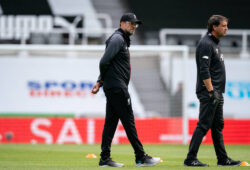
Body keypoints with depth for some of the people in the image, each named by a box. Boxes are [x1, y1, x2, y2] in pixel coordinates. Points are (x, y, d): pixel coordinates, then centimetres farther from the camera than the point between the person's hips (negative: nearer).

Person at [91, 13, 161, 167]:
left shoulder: (123, 40, 22)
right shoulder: (117, 39, -11)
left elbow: (105, 64, 21)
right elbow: (104, 62, -19)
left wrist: (100, 81, 11)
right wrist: (102, 80, -3)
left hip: (113, 88, 10)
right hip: (117, 87, -10)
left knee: (111, 122, 7)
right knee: (128, 121, -7)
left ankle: (105, 158, 7)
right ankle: (141, 157, -6)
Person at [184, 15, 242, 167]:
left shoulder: (215, 44, 19)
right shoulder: (206, 44, -13)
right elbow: (204, 71, -21)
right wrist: (211, 91, -24)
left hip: (217, 94, 10)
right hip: (209, 93, -10)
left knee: (218, 126, 13)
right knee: (203, 126, -10)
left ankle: (223, 159, 18)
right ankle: (190, 159, -9)